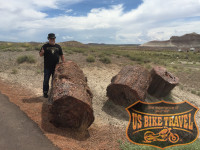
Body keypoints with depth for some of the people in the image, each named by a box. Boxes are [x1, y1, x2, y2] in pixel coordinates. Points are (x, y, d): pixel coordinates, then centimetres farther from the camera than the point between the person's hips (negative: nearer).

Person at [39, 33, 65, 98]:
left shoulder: (58, 46, 9)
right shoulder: (45, 46, 2)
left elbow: (61, 55, 13)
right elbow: (40, 55, 0)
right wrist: (42, 52, -22)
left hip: (56, 67, 3)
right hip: (47, 67, -2)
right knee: (46, 80, 4)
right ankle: (45, 93, 17)